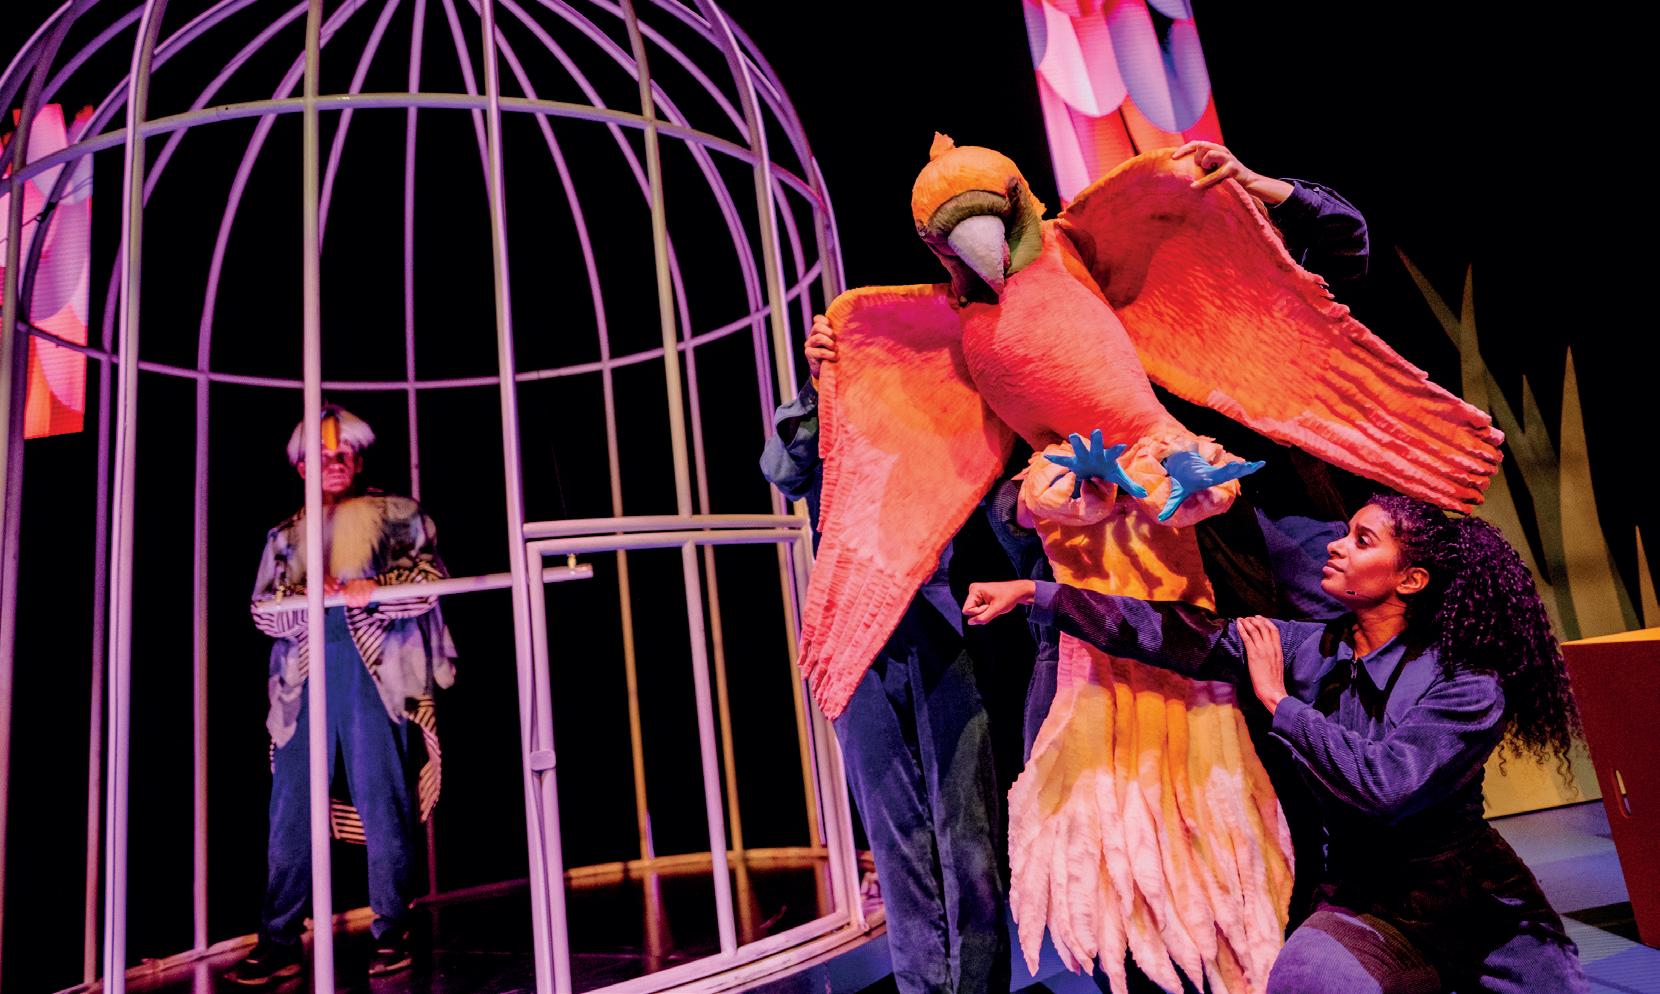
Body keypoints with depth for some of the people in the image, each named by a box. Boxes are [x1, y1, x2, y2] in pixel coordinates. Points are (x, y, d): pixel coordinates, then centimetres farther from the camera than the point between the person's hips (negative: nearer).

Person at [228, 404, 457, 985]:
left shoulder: (395, 516, 10)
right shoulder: (286, 535, 20)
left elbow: (428, 580, 0)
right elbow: (262, 610, 12)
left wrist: (367, 591, -13)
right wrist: (306, 598, -8)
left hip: (372, 674, -3)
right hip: (305, 676, 3)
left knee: (382, 808, 0)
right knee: (290, 812, 2)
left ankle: (390, 937, 10)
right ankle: (279, 945, 11)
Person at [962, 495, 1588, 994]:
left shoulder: (1467, 682, -15)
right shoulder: (1310, 650, -6)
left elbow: (1385, 785, -26)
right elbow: (1174, 637, -14)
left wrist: (1278, 700, -20)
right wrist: (1032, 593, -19)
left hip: (1481, 905, -1)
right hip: (1367, 902, 1)